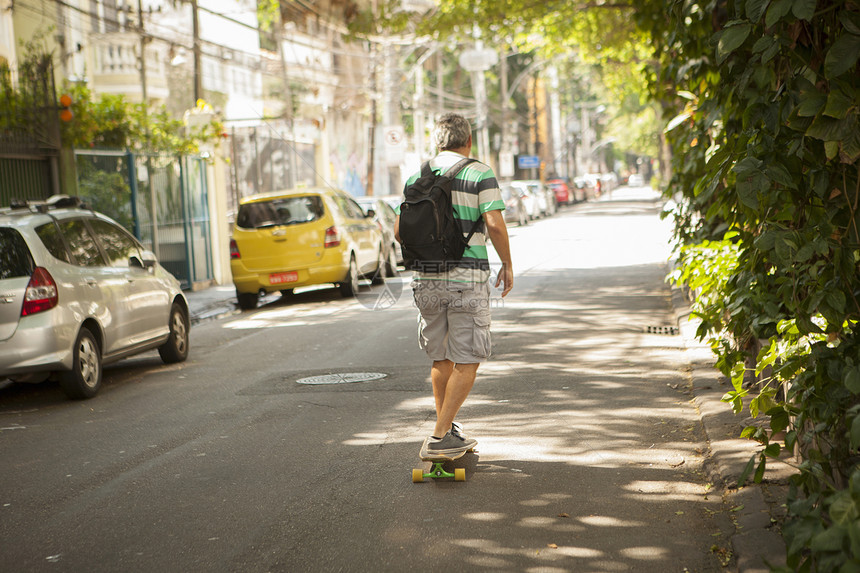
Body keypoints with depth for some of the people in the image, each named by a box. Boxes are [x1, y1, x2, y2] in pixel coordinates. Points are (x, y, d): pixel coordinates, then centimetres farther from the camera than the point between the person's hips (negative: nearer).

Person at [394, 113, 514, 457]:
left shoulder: (417, 178, 9)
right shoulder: (480, 174, -5)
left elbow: (400, 229, 8)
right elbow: (495, 225, -15)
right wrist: (507, 264, -2)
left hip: (426, 277, 5)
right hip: (467, 277, -5)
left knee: (441, 358, 17)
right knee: (467, 362, 1)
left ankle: (447, 429, 27)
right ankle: (441, 436, -7)